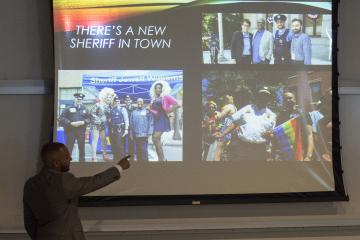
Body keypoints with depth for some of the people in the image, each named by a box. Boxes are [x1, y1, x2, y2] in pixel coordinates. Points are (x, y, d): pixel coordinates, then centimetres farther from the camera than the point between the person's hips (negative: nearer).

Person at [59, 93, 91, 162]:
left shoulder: (84, 109, 12)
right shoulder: (68, 108, 3)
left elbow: (89, 118, 10)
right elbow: (61, 118, -3)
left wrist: (83, 122, -10)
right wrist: (70, 123, -14)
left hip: (81, 131, 2)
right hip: (70, 131, -2)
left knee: (82, 148, 6)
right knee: (69, 148, 0)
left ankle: (82, 161, 14)